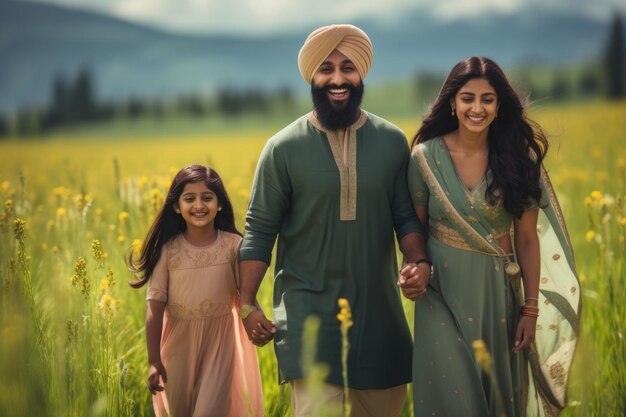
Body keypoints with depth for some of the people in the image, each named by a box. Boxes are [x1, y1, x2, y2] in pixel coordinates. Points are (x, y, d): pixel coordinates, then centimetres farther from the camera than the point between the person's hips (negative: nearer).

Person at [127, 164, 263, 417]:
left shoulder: (233, 245, -9)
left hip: (219, 341, -1)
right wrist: (154, 361, -6)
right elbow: (155, 307, -6)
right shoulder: (168, 250, -10)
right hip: (179, 342, 1)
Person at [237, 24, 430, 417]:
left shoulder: (393, 141, 1)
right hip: (310, 308, -3)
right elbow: (259, 231, -1)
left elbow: (406, 217, 5)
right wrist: (247, 304, -7)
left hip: (378, 308, 3)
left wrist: (420, 261, -15)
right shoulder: (284, 148, -5)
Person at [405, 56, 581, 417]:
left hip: (498, 292, 1)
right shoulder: (426, 156, -6)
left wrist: (531, 309, -1)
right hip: (444, 291, -1)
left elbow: (527, 239, -1)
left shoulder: (518, 159, -4)